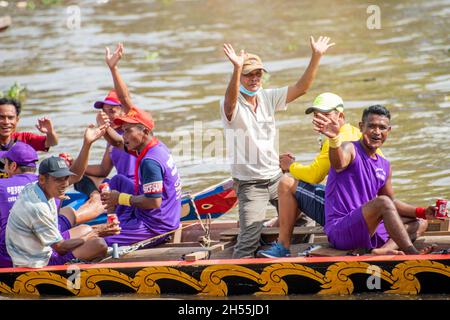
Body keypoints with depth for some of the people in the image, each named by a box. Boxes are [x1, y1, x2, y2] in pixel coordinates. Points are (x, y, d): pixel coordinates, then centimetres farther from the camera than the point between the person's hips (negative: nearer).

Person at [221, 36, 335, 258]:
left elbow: (301, 88, 2)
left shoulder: (267, 98, 3)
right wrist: (237, 69, -57)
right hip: (250, 184, -6)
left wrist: (316, 57, -9)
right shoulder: (232, 106, -16)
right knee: (248, 242, -17)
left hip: (276, 177, 6)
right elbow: (231, 101, -40)